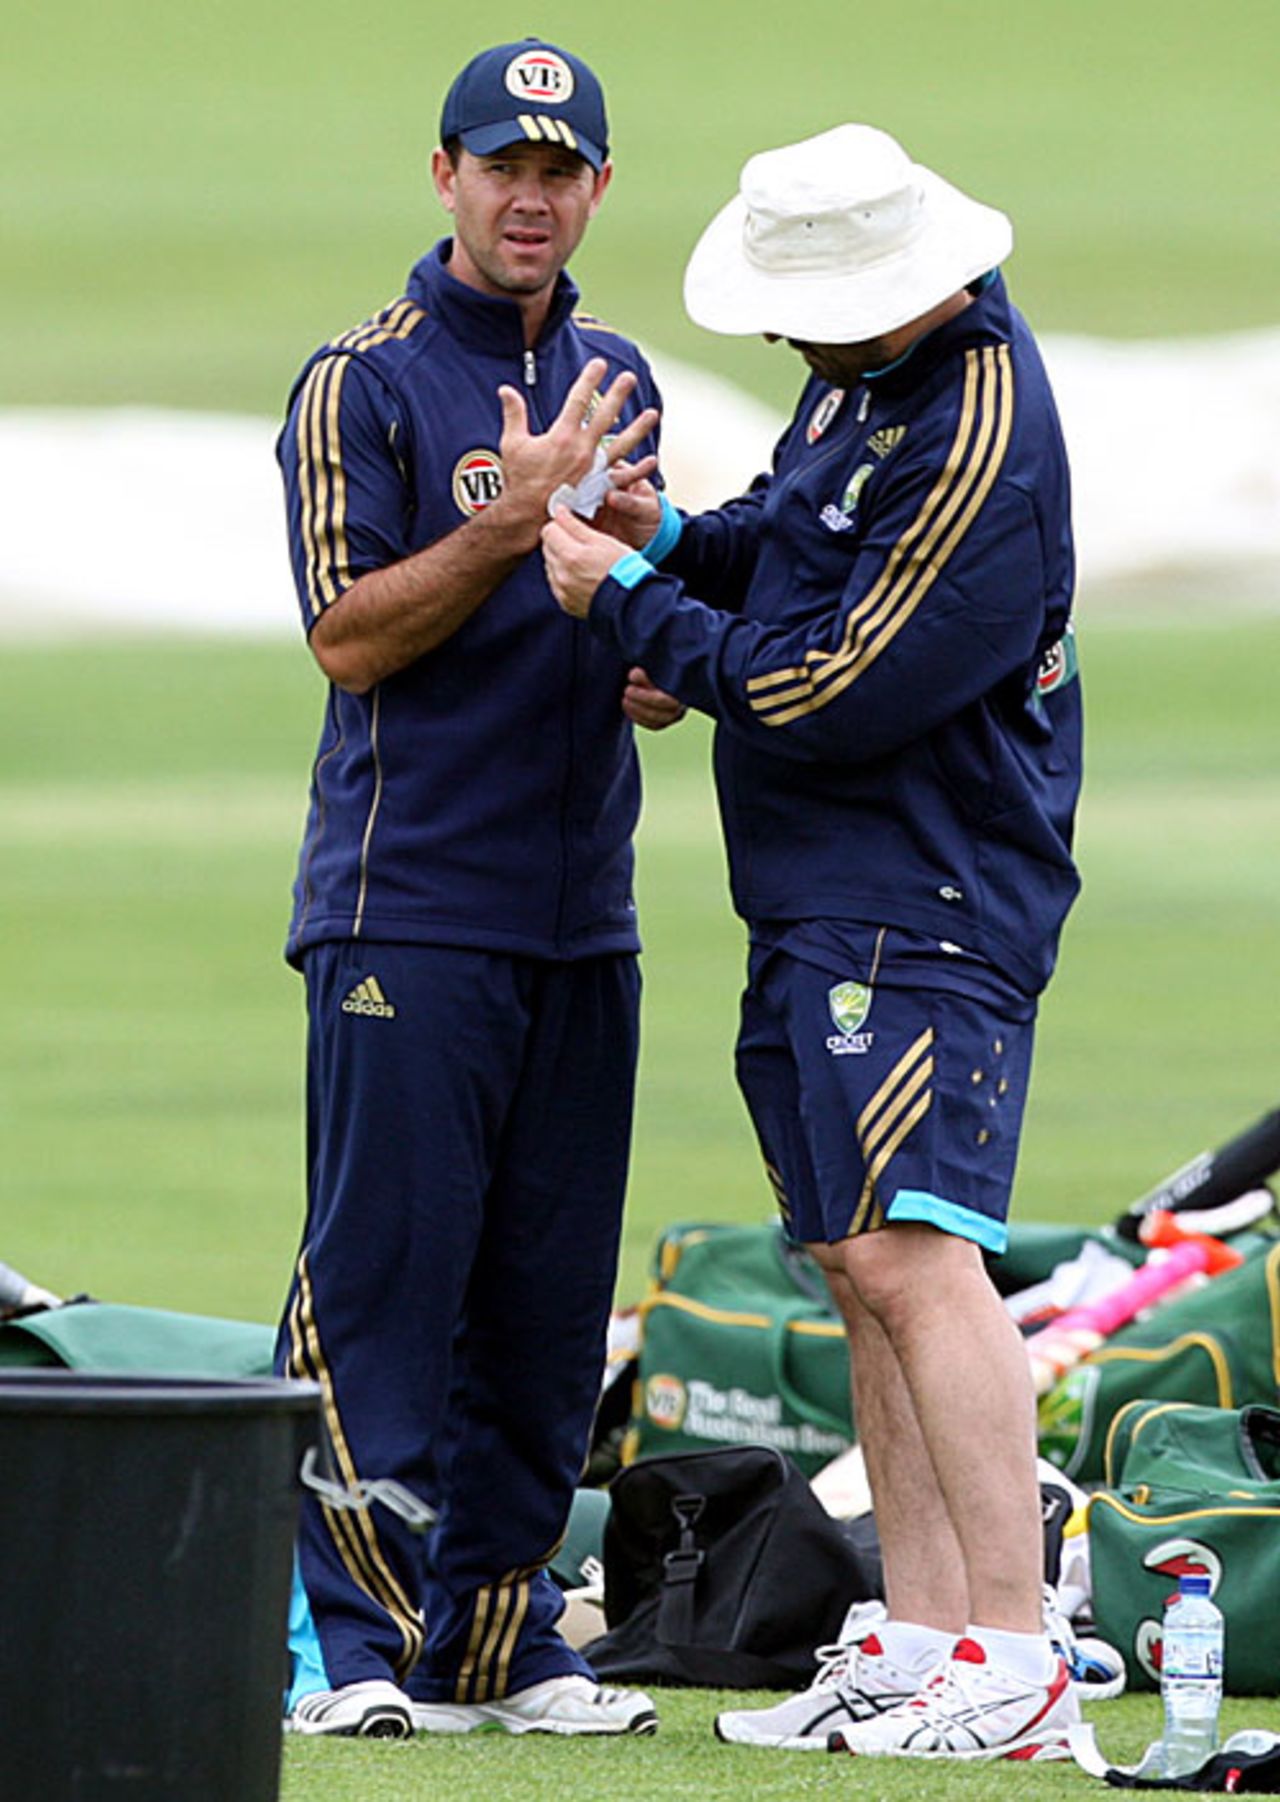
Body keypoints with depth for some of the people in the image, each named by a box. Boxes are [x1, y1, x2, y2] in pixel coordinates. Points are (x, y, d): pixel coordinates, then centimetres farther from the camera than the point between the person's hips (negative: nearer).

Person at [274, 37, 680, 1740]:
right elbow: (353, 636, -12)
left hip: (583, 923, 6)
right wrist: (514, 518, -21)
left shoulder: (616, 380, 16)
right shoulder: (362, 385, -4)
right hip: (410, 910, -6)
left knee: (550, 1297, 6)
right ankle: (359, 1643, -6)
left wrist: (660, 665, 5)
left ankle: (500, 1632, 12)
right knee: (384, 1279, -8)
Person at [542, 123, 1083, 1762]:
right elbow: (792, 558, 24)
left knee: (912, 1255, -17)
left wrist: (630, 605, -9)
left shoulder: (979, 445, -21)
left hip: (925, 904, -10)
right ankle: (919, 1641, 14)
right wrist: (672, 539, 4)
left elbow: (833, 691, -19)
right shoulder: (868, 382, 11)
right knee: (859, 1266, 10)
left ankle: (1017, 1660, -20)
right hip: (813, 903, 10)